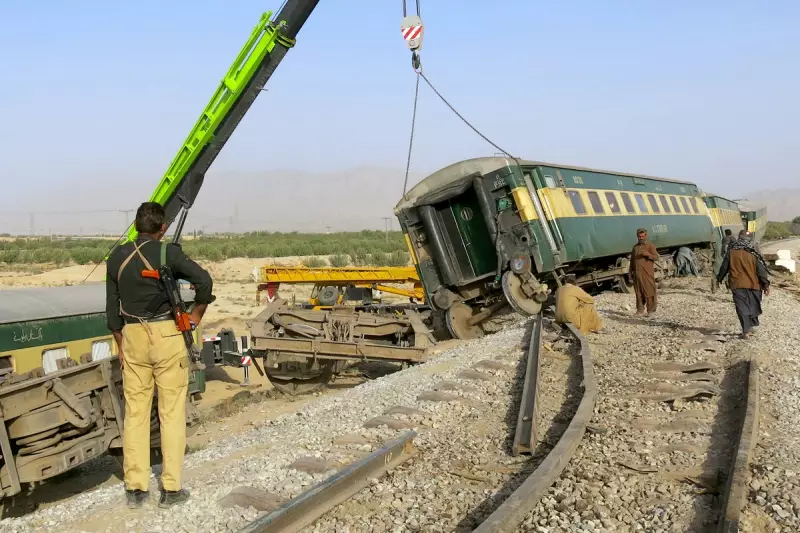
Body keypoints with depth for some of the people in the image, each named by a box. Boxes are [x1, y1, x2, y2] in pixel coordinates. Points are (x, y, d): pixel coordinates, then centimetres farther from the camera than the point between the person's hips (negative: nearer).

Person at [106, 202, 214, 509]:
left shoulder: (117, 257, 7)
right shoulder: (167, 252, -7)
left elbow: (112, 309, 10)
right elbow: (203, 280, -22)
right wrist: (197, 313, -5)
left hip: (132, 336, 4)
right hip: (166, 334, -4)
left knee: (135, 412, 11)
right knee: (171, 412, 3)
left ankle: (135, 489, 16)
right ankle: (171, 489, 8)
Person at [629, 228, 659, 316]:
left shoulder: (650, 246, 3)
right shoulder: (635, 247, 18)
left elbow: (656, 257, -7)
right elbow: (632, 260, 22)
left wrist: (648, 254, -25)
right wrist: (630, 272, 17)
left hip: (647, 273, -5)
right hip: (637, 273, 5)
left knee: (649, 291, -6)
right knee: (638, 292, 5)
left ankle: (650, 310, -2)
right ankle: (640, 309, 10)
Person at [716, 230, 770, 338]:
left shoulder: (731, 252, -4)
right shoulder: (753, 254, -6)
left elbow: (724, 267, 4)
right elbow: (761, 270, -5)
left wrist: (719, 279, 20)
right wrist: (766, 285, 0)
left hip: (737, 285, -1)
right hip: (753, 285, 1)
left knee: (742, 307, 0)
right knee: (753, 305, 20)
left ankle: (746, 331, -7)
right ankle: (752, 325, 26)